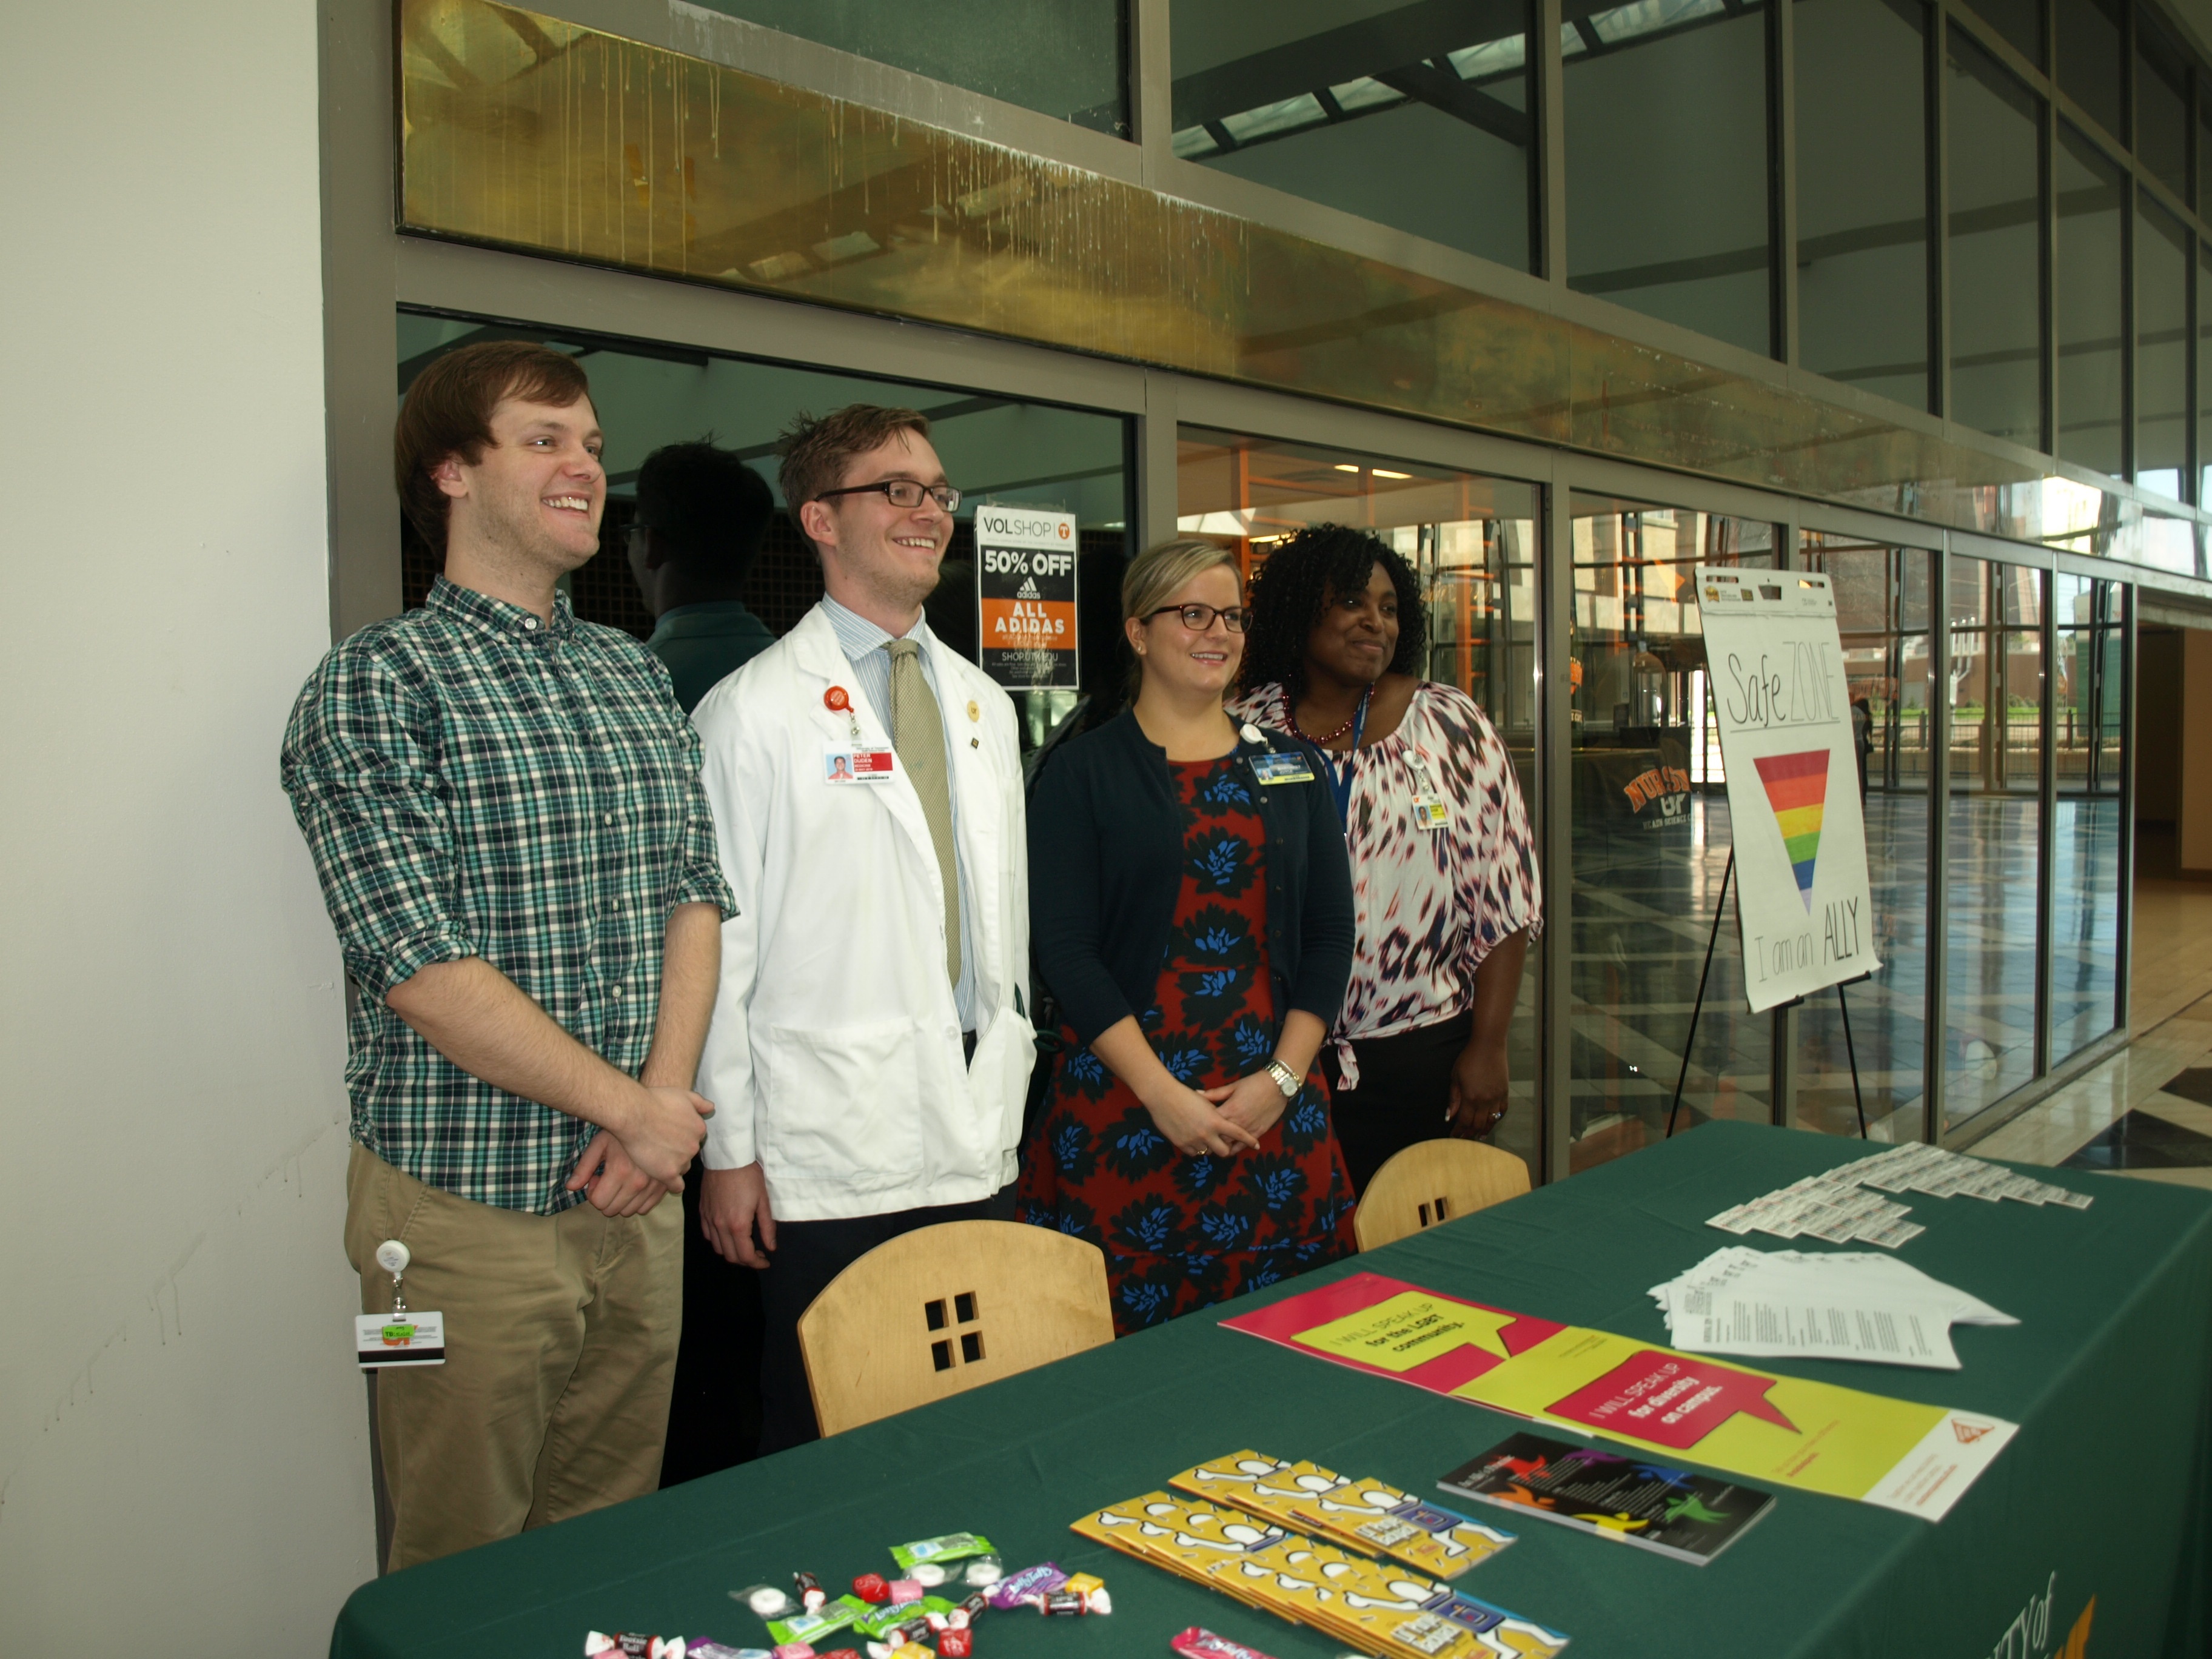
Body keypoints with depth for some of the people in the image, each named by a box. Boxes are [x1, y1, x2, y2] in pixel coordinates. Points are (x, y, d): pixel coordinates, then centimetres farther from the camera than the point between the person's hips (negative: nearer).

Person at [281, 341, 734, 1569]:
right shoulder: (379, 684, -8)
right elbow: (425, 970, -16)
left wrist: (664, 1106, -6)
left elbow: (694, 895, 8)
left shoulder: (636, 676, 12)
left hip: (636, 1194, 6)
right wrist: (631, 1106, -12)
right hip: (468, 1207, -5)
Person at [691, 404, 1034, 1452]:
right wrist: (729, 1150, -8)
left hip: (975, 1138, 5)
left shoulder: (983, 705, 14)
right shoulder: (755, 712, -6)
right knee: (819, 1443, 6)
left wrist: (1010, 1082, 15)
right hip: (827, 1157, -5)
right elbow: (719, 939, -8)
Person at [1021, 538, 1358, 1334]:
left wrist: (1283, 1077, -3)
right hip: (1126, 1106, -3)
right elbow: (1063, 947, -6)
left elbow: (1331, 931, 8)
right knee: (1129, 1344, -2)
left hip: (1276, 1111, 3)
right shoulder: (1083, 773, 0)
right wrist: (1163, 1094, -12)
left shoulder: (1292, 767, 11)